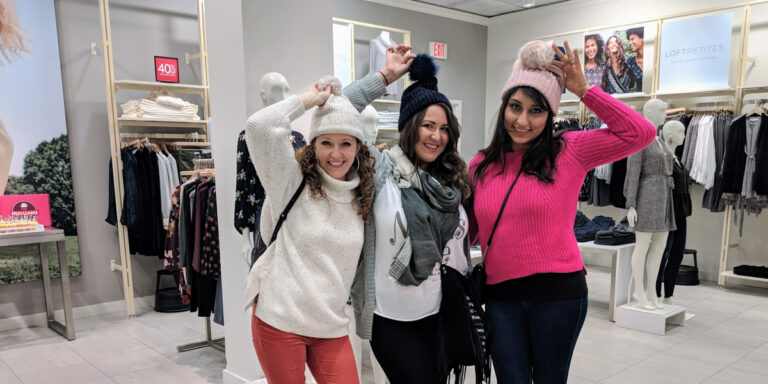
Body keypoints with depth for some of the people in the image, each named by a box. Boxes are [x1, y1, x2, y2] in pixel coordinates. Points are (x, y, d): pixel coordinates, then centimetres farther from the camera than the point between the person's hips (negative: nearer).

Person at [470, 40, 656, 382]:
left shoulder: (570, 152, -4)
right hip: (500, 295, 2)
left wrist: (583, 90, -11)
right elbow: (468, 229, 11)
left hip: (558, 292, -2)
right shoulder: (481, 166, 4)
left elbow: (640, 133, -11)